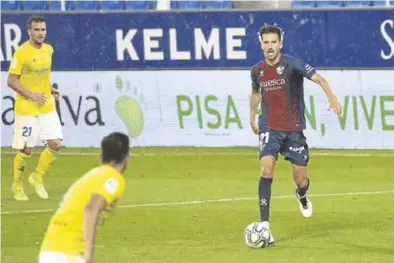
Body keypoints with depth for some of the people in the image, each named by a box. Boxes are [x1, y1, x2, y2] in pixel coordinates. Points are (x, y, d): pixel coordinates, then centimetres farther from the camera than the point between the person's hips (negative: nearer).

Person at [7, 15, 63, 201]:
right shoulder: (21, 53, -15)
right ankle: (17, 185, 21)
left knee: (56, 144, -3)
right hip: (26, 109, -6)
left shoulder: (48, 50, 6)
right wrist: (31, 95, -20)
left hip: (47, 107, 6)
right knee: (26, 150, 0)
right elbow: (11, 81, -14)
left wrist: (50, 90, 6)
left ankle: (37, 177, 17)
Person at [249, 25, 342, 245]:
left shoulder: (291, 64, -13)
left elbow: (319, 78, -25)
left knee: (301, 181, 3)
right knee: (267, 170, -21)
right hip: (269, 128, 2)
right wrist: (253, 117, 29)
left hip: (294, 130, -2)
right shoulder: (257, 71, 1)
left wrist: (332, 98, -42)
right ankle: (264, 225, -22)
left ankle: (302, 196, 44)